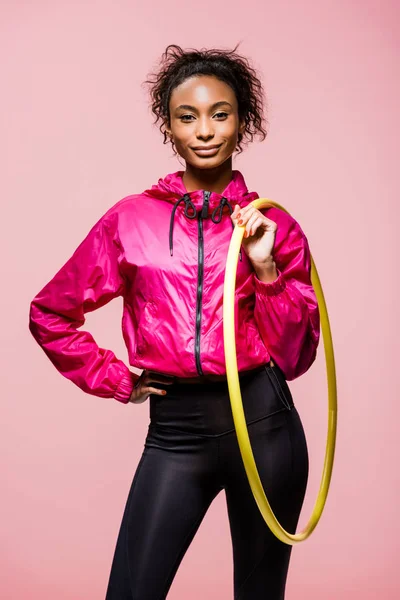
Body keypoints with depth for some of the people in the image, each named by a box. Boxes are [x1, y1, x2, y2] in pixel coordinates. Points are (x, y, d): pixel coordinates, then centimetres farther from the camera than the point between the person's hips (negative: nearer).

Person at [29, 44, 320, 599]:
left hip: (263, 421, 1)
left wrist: (264, 268, -10)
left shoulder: (275, 225, 3)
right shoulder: (131, 219, 2)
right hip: (176, 429, 0)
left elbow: (295, 357, 1)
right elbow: (49, 314, 11)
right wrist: (117, 380, 4)